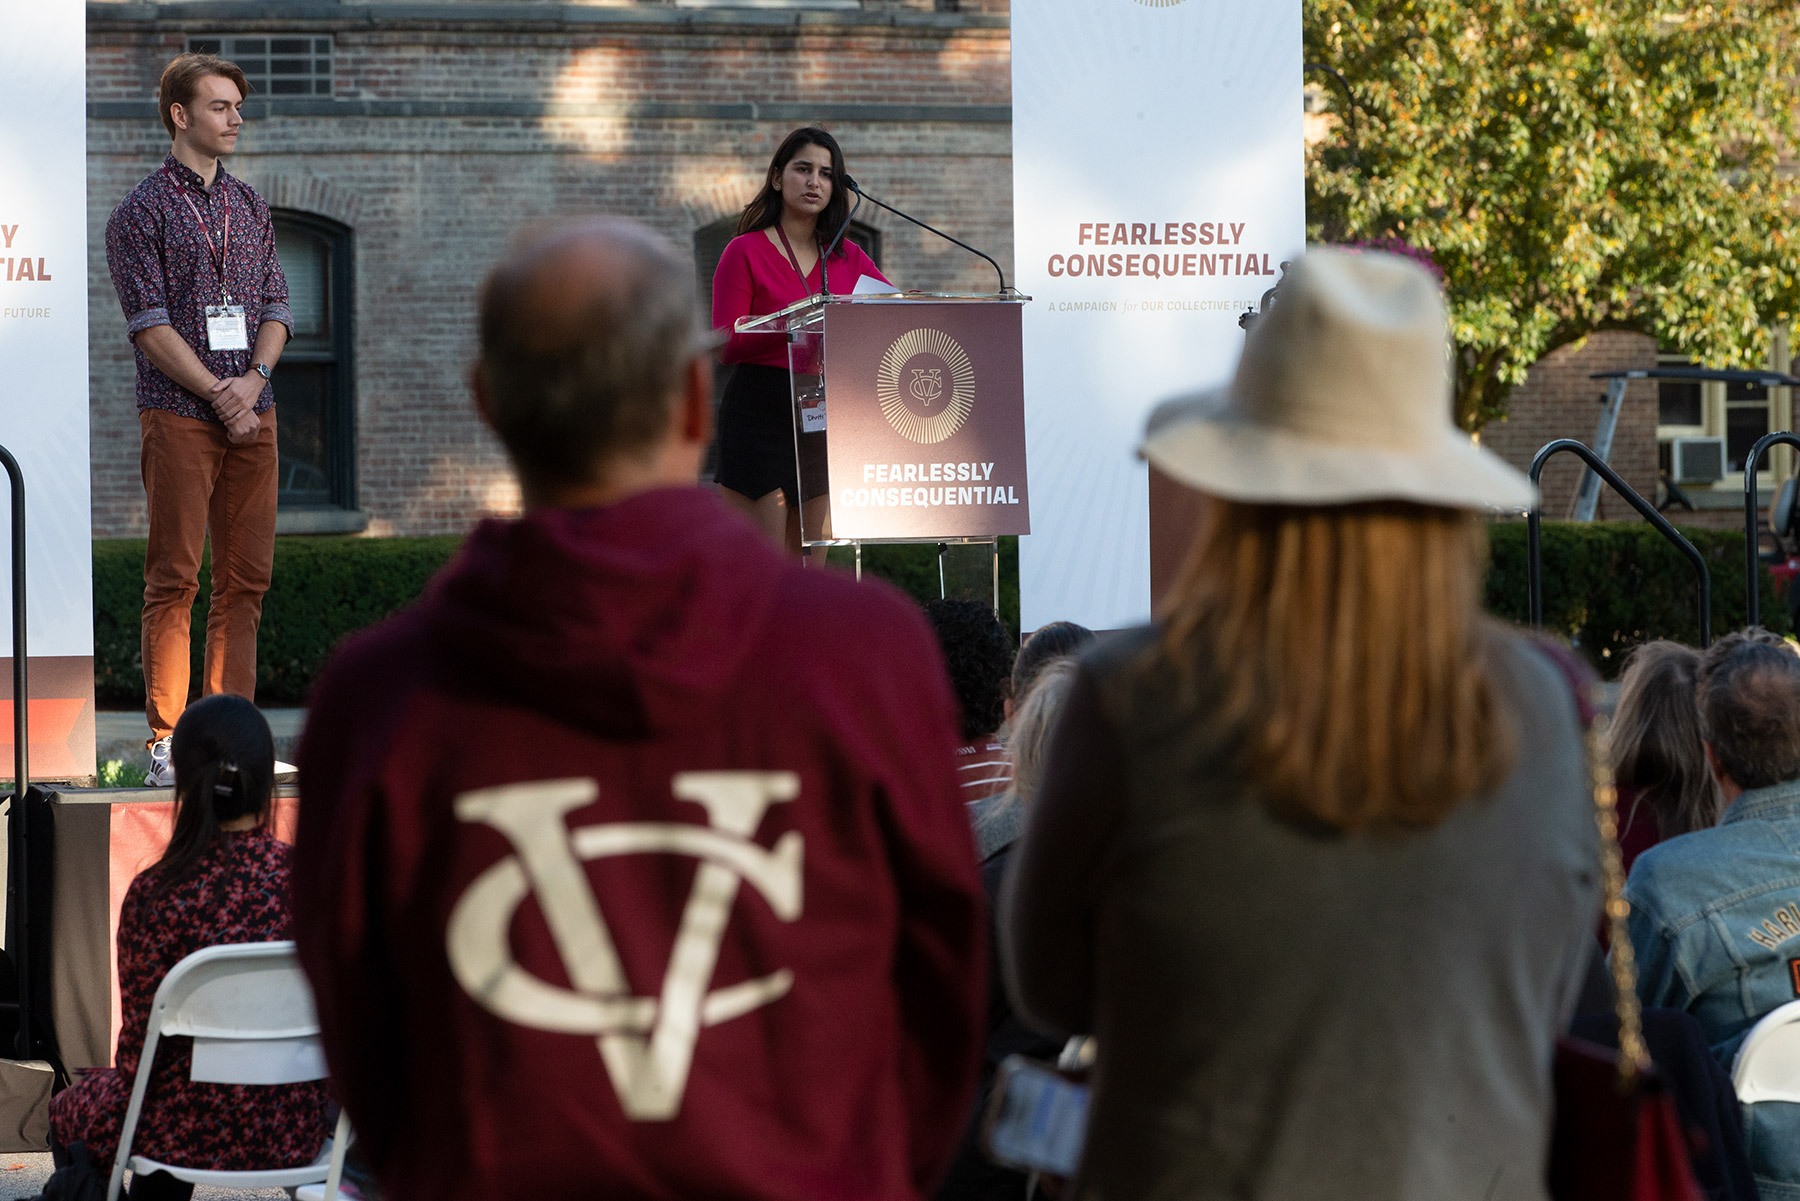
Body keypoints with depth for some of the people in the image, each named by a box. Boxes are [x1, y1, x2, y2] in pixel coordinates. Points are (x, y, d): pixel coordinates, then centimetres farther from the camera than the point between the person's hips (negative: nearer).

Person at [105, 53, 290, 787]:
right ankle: (166, 744, -3)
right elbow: (149, 324, -8)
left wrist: (254, 379, -5)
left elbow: (275, 305, 13)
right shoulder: (142, 211, -2)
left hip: (252, 414, 5)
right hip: (178, 415, -5)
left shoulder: (249, 206, 16)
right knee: (174, 577, -5)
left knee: (247, 577, 4)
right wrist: (218, 392, -13)